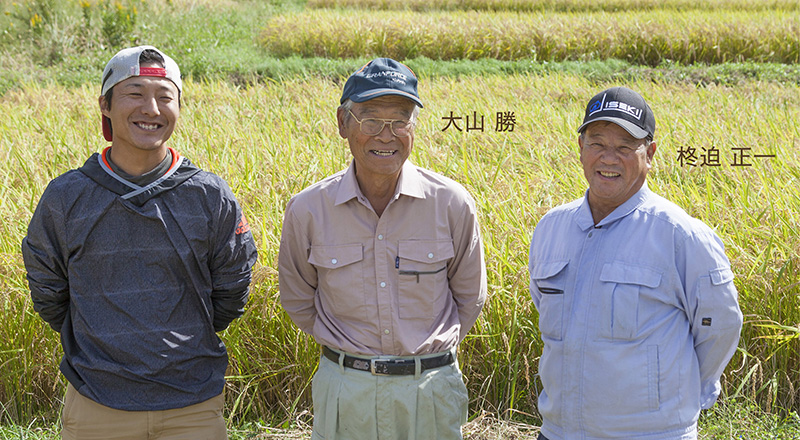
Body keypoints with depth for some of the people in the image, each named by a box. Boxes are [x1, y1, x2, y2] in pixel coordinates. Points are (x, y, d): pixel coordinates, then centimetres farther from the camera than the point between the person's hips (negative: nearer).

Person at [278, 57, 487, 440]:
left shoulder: (452, 204, -7)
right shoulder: (307, 211, -7)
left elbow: (469, 298, 6)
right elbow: (298, 301, 8)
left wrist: (430, 352, 4)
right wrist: (351, 350, 5)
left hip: (431, 391, 0)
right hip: (344, 393, 0)